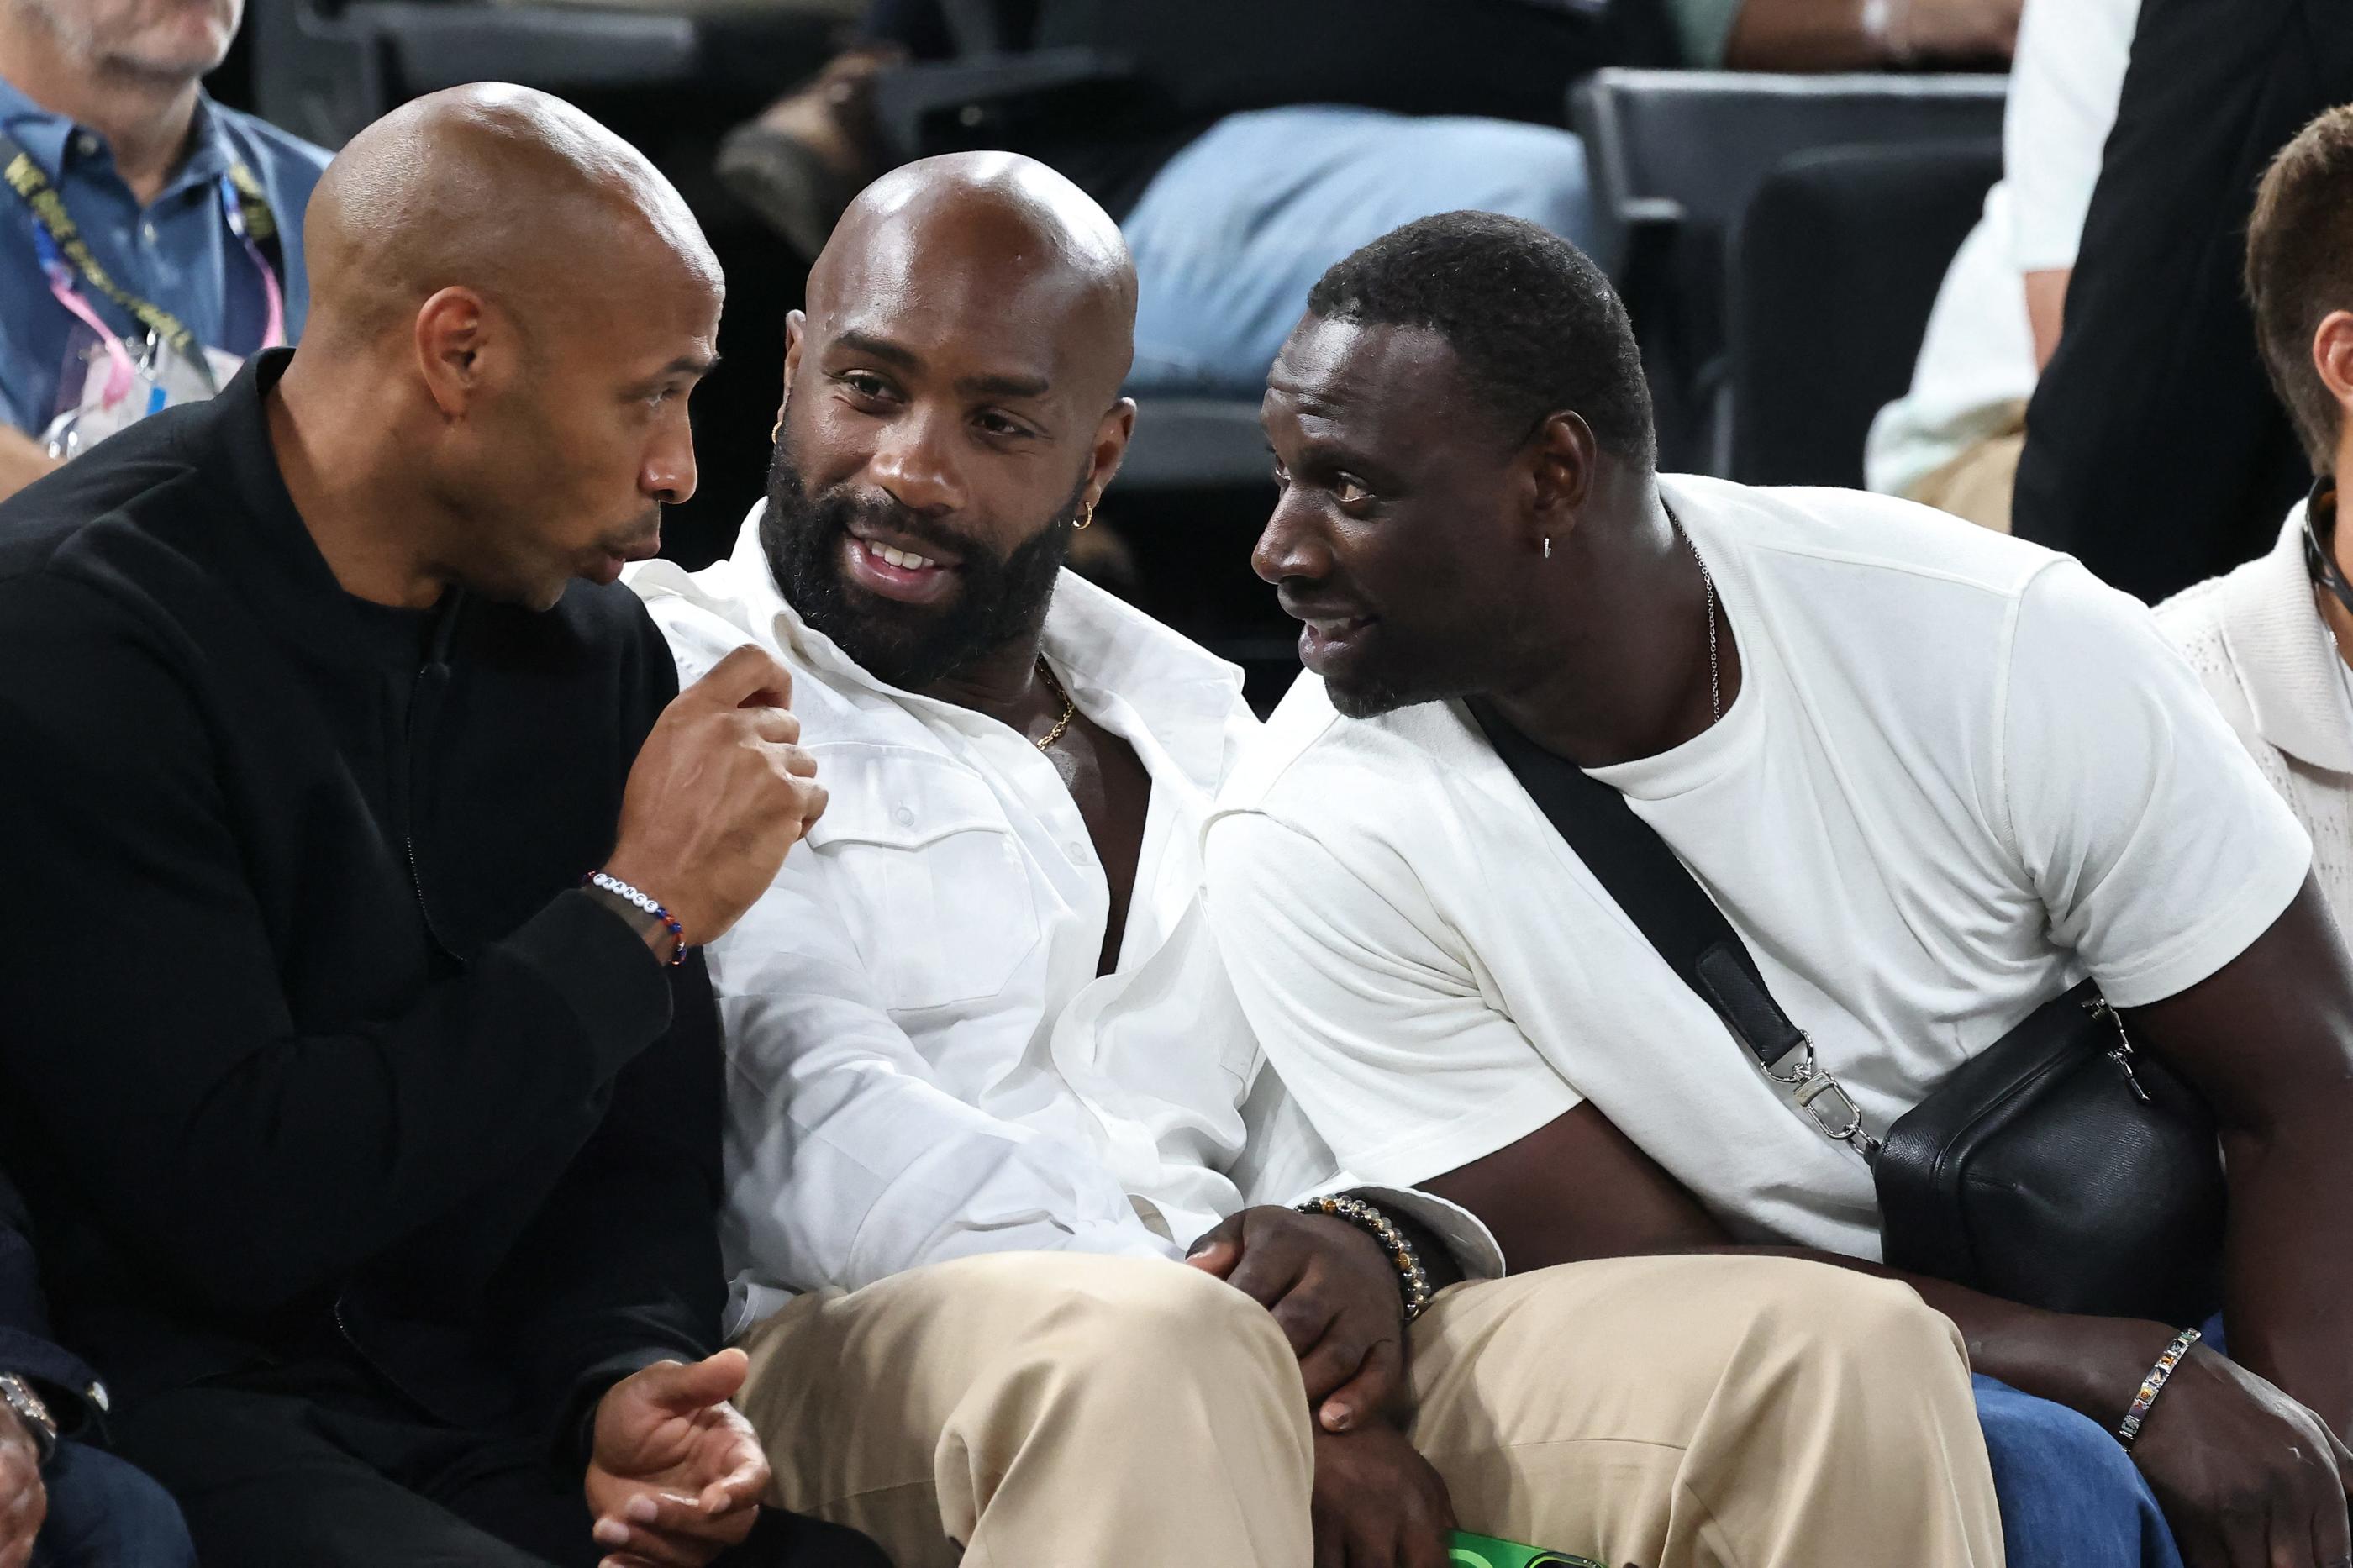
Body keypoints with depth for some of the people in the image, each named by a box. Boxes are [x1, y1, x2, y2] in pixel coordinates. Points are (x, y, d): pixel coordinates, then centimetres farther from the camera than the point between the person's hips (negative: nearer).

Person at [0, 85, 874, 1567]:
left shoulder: (597, 650, 12)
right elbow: (234, 1206, -18)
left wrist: (628, 1375, -8)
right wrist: (636, 916, -11)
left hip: (508, 1430, 5)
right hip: (173, 1416, -5)